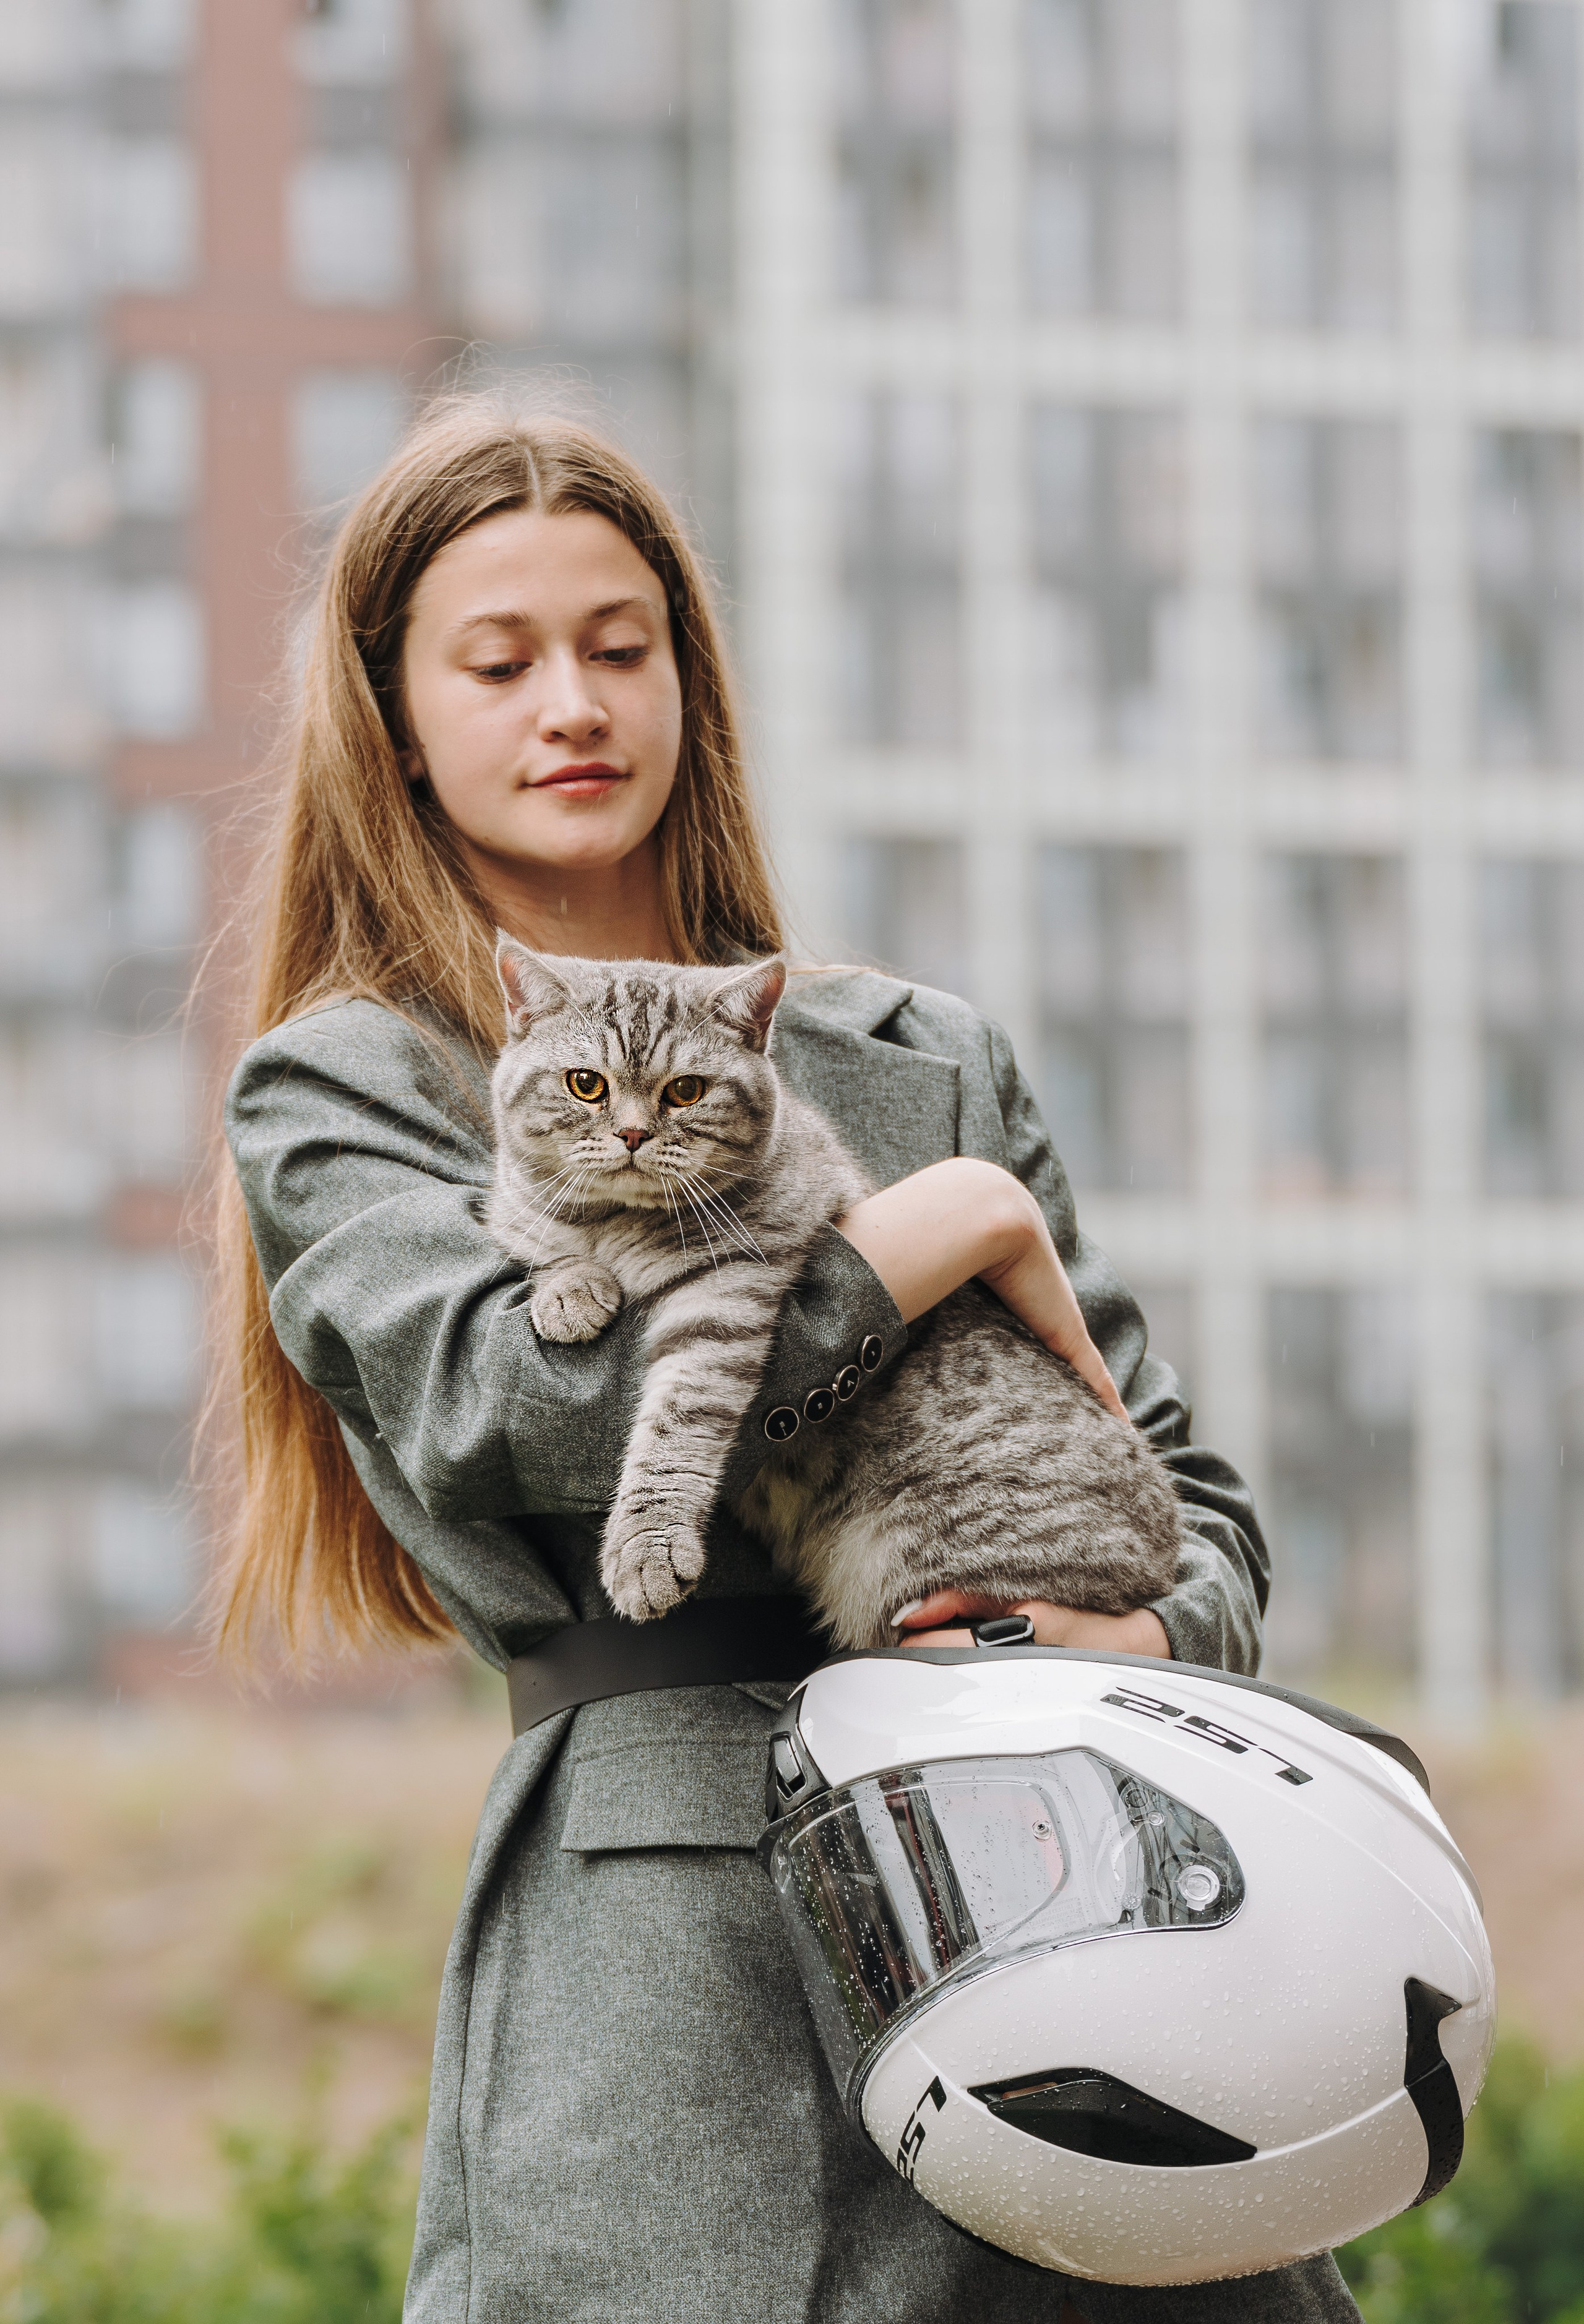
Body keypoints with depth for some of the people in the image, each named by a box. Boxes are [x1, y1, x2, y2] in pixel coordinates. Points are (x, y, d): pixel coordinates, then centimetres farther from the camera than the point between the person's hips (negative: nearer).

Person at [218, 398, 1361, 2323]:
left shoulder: (927, 1062, 21)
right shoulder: (336, 1092, 9)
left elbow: (1181, 1483, 19)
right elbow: (518, 1404, -12)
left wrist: (1144, 1643, -5)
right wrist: (968, 1226, -4)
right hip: (672, 1943, -3)